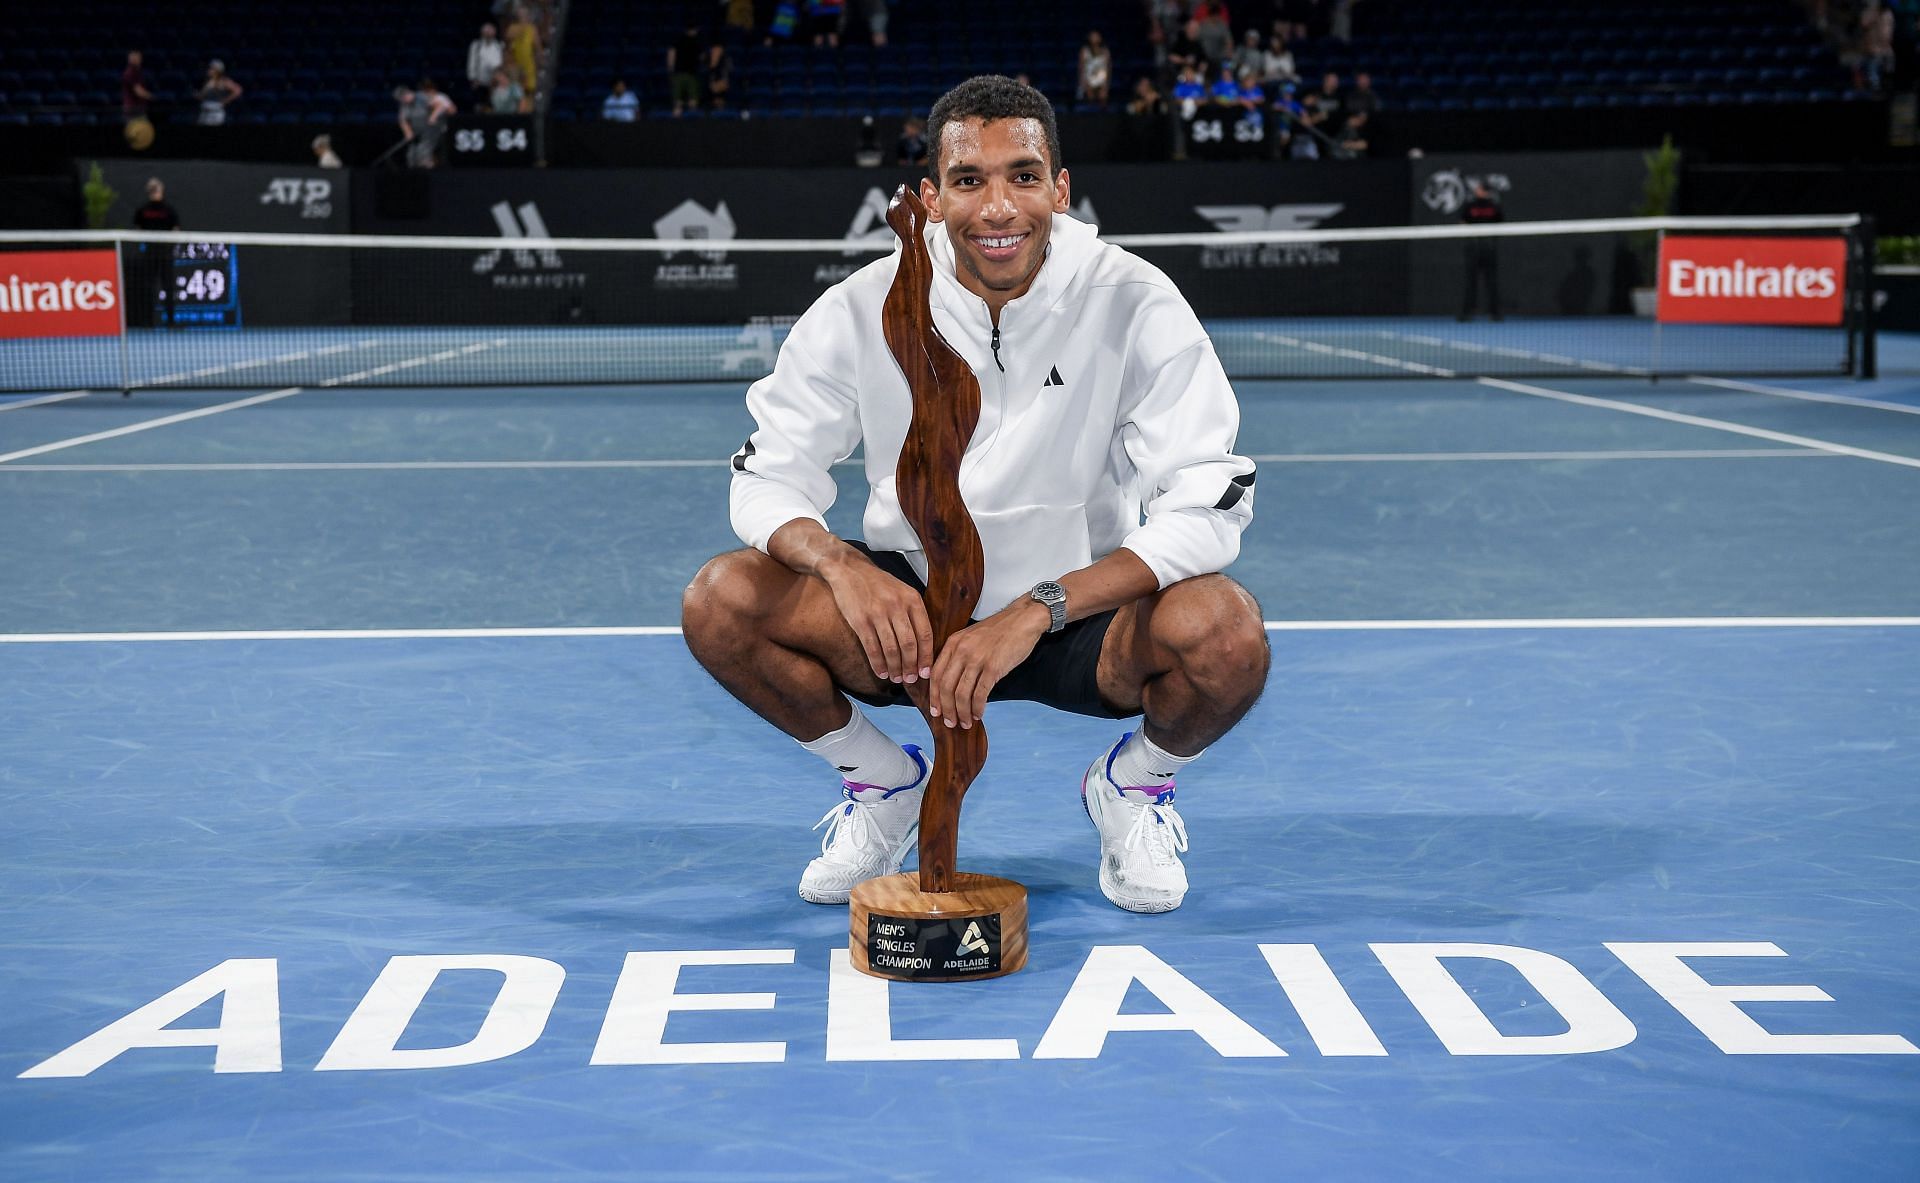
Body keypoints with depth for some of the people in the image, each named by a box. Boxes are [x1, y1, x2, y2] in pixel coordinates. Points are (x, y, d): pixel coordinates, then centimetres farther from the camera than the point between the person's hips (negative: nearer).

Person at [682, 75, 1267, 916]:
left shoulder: (1135, 304, -16)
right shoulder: (861, 310, -11)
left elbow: (1206, 509, -21)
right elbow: (768, 478, -6)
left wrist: (1034, 611, -34)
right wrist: (843, 566, -30)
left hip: (1085, 611, -2)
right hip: (909, 609, 2)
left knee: (1227, 635, -33)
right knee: (720, 601, -23)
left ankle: (1133, 783, 4)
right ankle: (882, 782, 7)